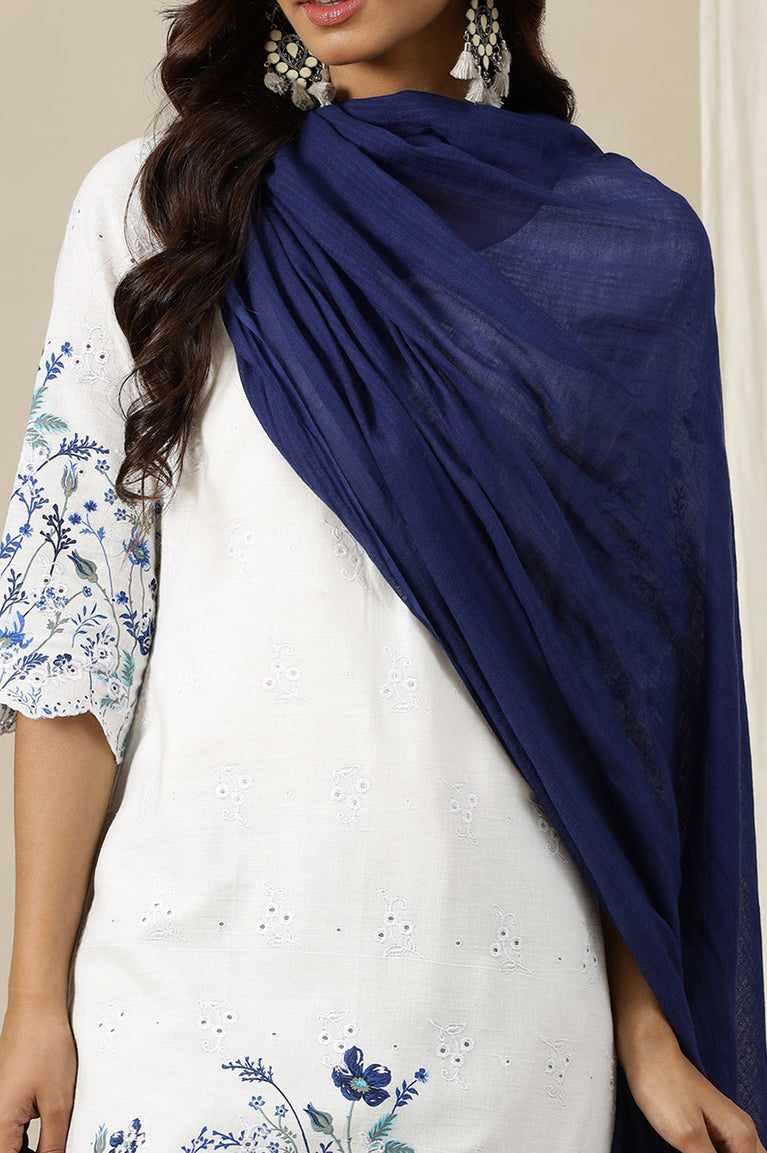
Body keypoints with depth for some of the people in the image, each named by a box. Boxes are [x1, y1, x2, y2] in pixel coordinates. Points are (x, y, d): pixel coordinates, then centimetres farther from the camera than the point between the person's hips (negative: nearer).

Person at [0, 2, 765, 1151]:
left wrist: (648, 1033, 1)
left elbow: (629, 659, 3)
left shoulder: (627, 245, 2)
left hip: (507, 971, 1)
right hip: (194, 963, 0)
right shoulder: (152, 202, 0)